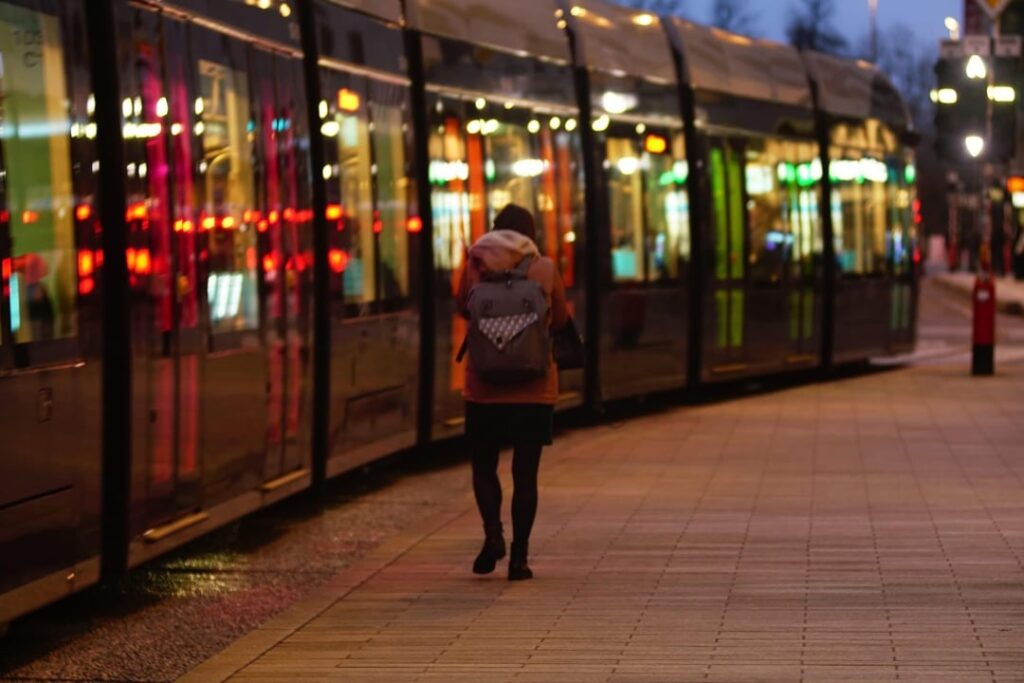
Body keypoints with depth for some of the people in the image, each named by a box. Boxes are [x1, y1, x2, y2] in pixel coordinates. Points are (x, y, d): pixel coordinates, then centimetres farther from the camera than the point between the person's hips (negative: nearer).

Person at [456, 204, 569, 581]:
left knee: (484, 466, 15)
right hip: (535, 388, 0)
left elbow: (462, 307, 9)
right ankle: (519, 557, 3)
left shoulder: (476, 265, -4)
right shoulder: (545, 269, -2)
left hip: (484, 386, 0)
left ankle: (493, 533, -8)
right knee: (525, 472, 5)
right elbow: (560, 319, 9)